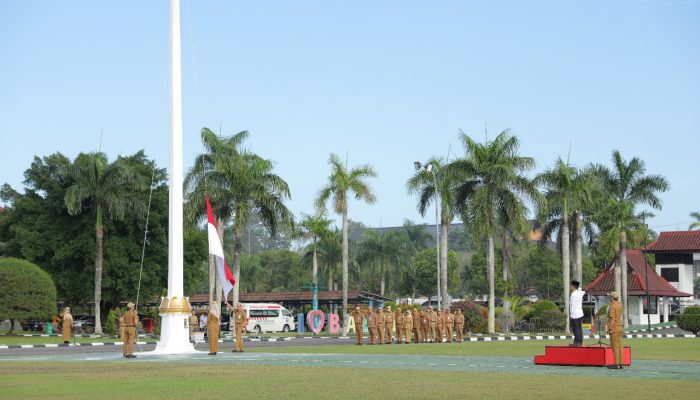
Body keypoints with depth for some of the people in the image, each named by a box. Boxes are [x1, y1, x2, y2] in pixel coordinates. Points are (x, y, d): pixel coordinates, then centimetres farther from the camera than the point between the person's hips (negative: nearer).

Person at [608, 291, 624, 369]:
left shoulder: (612, 306, -16)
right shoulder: (620, 305, 9)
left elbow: (612, 318, -22)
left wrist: (610, 329, -21)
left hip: (614, 328, -8)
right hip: (620, 327, 8)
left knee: (615, 346, -7)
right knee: (619, 346, 9)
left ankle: (616, 364, -7)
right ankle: (620, 363, 10)